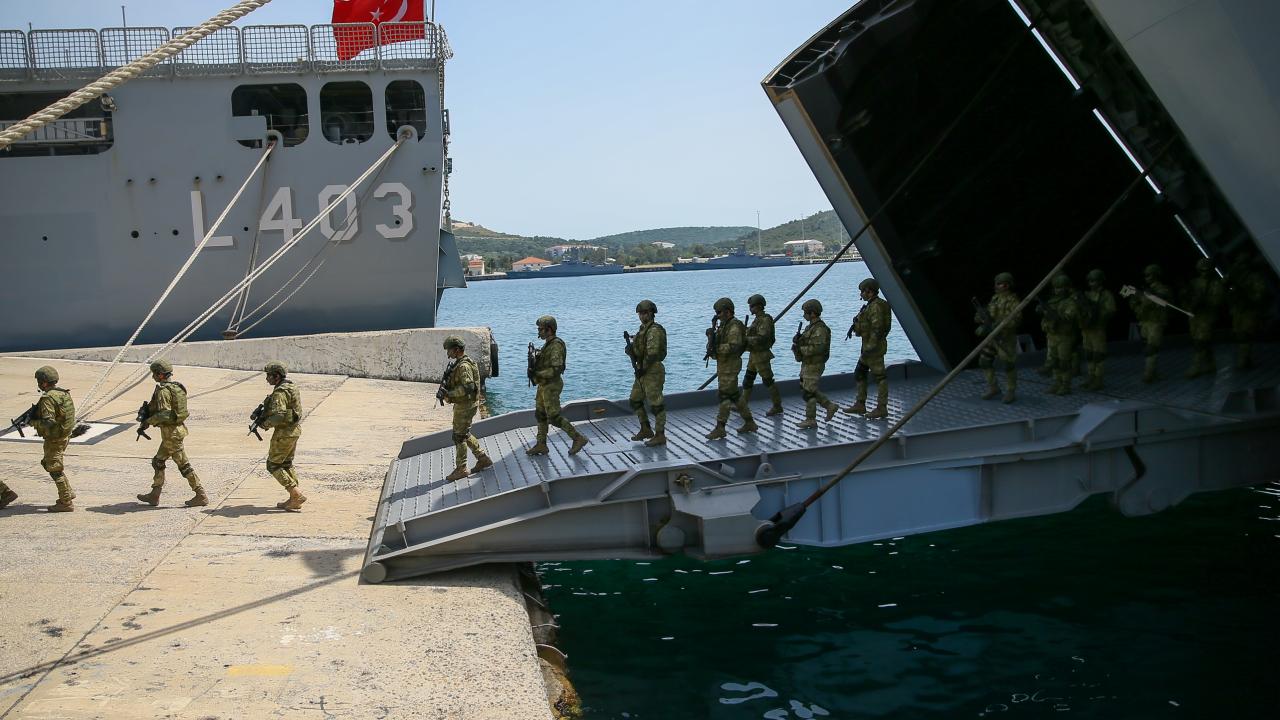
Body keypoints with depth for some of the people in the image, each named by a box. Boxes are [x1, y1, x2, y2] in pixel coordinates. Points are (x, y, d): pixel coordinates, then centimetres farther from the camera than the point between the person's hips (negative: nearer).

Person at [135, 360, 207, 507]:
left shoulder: (163, 390, -18)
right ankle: (154, 495, 25)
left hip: (171, 431, -10)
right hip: (178, 427, 10)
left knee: (183, 464, -5)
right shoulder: (177, 387, 11)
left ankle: (201, 496, -2)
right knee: (158, 461, 18)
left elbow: (164, 414, -26)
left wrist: (148, 421, -12)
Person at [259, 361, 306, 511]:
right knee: (287, 464, 18)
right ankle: (294, 499, 19)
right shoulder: (292, 387, 11)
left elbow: (279, 416, -29)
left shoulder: (280, 393, -20)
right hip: (294, 431, 10)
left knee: (273, 465, 0)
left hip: (284, 433, -10)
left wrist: (265, 423, -12)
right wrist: (264, 412, 10)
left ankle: (296, 495, -6)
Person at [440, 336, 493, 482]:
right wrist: (444, 388, 3)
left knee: (459, 436, -2)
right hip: (464, 405, 10)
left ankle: (461, 469, 6)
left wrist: (448, 394, -28)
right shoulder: (458, 364, 12)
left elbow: (468, 387, -32)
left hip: (465, 406, -10)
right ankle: (483, 460, 24)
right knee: (465, 434, 19)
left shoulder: (464, 366, -21)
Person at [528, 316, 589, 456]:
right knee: (540, 415, 12)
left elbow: (556, 370, -27)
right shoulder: (547, 344, 11)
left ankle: (578, 438, -1)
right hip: (544, 385, 10)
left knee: (554, 417, -8)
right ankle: (541, 445, 19)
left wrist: (537, 375, -21)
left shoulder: (556, 346, -20)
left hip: (551, 386, -10)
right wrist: (533, 365, 2)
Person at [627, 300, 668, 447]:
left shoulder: (654, 330, -17)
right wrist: (631, 348, 0)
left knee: (655, 404, -5)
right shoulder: (643, 329, 15)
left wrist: (643, 368, -18)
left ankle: (660, 435, 1)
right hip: (642, 372, 10)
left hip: (652, 372, -10)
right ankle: (646, 430, 26)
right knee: (635, 401, 16)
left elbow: (653, 353, -26)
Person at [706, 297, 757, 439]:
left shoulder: (734, 327, -17)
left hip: (730, 365, -10)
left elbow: (733, 347, -27)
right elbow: (718, 343, 17)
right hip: (723, 365, 10)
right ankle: (749, 423, 23)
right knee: (734, 395, 15)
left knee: (724, 395, -8)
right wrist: (711, 336, -3)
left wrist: (716, 348, -26)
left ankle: (720, 429, -6)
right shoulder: (723, 325, 14)